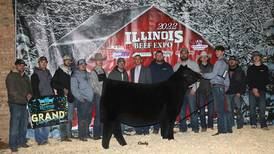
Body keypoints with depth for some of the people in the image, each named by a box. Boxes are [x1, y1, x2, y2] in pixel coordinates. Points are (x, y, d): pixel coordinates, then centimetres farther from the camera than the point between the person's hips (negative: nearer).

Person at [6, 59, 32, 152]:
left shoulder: (25, 76, 16)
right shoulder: (11, 76, -6)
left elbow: (29, 87, 21)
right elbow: (12, 92, -12)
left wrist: (29, 94, -1)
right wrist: (24, 98, -14)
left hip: (24, 104, 7)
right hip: (15, 104, -7)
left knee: (24, 124, 11)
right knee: (14, 125, -7)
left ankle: (21, 142, 22)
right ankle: (13, 145, -2)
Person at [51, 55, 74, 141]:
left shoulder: (72, 72, 17)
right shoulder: (59, 71, 3)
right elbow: (53, 83, -2)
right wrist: (63, 89, -9)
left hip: (70, 97, 5)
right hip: (62, 97, -5)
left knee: (70, 118, 4)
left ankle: (68, 135, 9)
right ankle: (63, 136, -6)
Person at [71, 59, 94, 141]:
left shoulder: (87, 74, 18)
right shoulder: (75, 76, -1)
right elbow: (74, 89, -8)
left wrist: (91, 96, 13)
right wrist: (80, 98, -15)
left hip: (89, 99, 6)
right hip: (82, 100, -6)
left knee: (87, 118, 10)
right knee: (82, 118, -7)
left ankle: (86, 134, 19)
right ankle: (82, 135, -4)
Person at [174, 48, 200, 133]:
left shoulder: (193, 64, 8)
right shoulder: (176, 66, 17)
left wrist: (194, 88, -8)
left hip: (190, 89, -3)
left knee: (193, 109, -8)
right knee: (181, 110, 3)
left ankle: (195, 127, -4)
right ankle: (183, 127, 7)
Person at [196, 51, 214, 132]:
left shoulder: (212, 67, 10)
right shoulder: (197, 67, 6)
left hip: (210, 90, 1)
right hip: (201, 91, -1)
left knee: (211, 109, 1)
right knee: (201, 109, -1)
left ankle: (210, 126, 11)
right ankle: (203, 126, 5)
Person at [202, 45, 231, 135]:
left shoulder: (219, 62, -7)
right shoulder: (225, 63, 20)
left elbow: (213, 75, -12)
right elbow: (226, 78, 20)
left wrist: (202, 75, -2)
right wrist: (226, 87, 21)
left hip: (217, 86, -9)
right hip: (222, 87, 9)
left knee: (220, 109, -10)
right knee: (224, 108, 11)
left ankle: (222, 129, -10)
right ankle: (228, 128, 14)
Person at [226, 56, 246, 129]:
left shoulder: (240, 71, 8)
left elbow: (243, 84, 3)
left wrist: (240, 92, -9)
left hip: (236, 93, -3)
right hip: (228, 93, 3)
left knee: (238, 109, -13)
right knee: (229, 110, 1)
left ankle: (240, 124, -8)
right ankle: (231, 124, 6)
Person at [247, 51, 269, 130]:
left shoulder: (264, 68, 12)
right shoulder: (250, 68, 14)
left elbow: (266, 80, 6)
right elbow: (248, 80, 6)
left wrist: (257, 89, -7)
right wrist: (253, 88, -10)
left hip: (261, 90, -1)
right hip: (252, 90, 1)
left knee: (262, 108, -8)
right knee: (252, 107, -4)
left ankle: (263, 125, -7)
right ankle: (253, 123, 0)